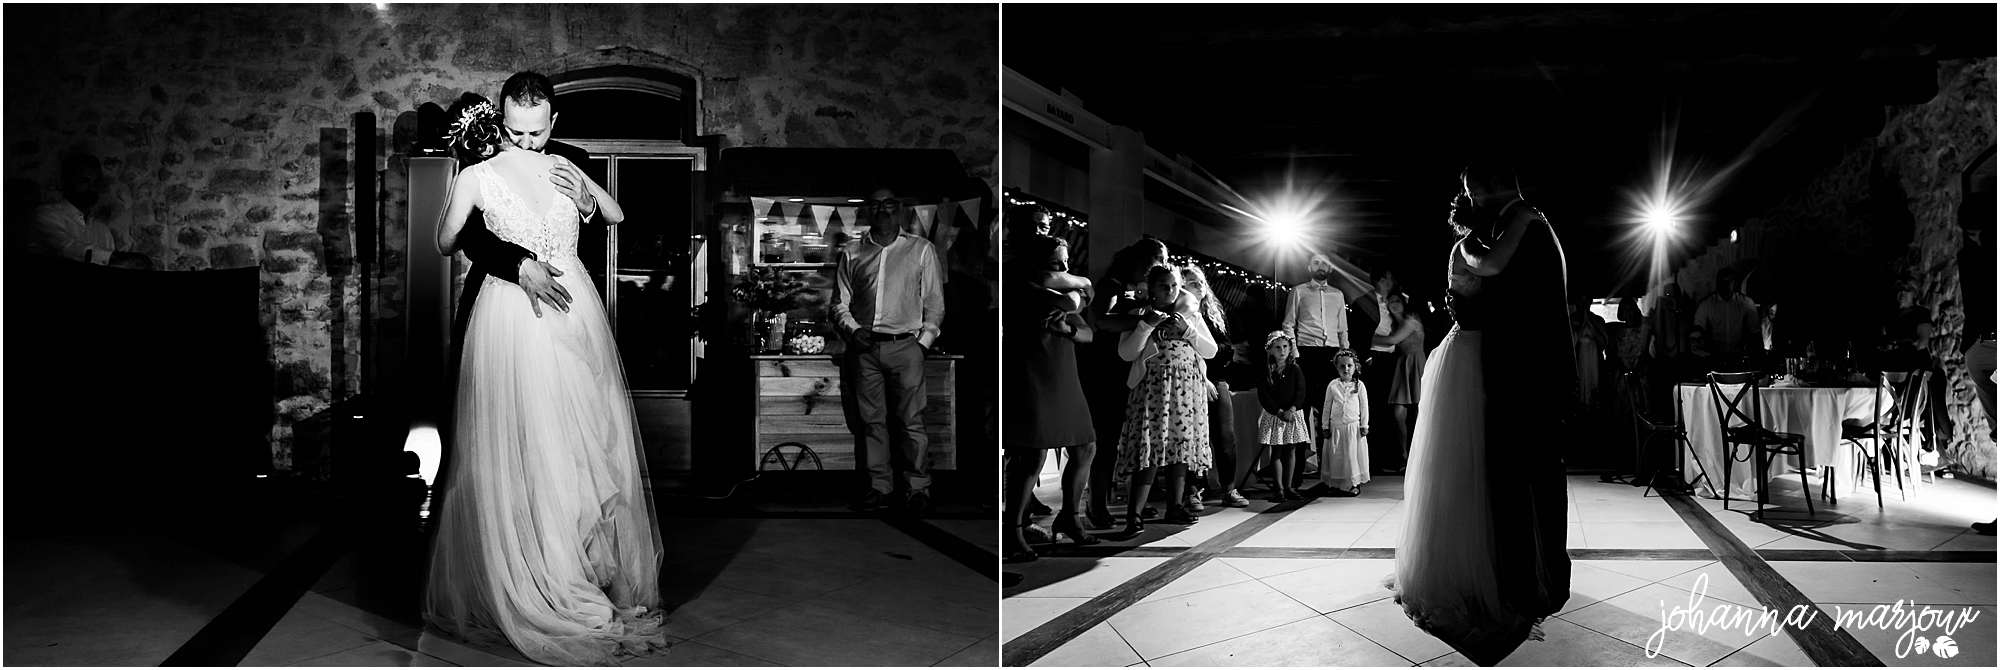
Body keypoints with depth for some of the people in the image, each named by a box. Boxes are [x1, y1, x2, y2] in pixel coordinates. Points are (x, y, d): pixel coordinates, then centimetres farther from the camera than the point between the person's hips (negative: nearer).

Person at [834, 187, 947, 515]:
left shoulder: (921, 250, 7)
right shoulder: (851, 253, 12)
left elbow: (935, 303, 6)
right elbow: (840, 302, 13)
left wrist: (923, 342, -2)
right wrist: (853, 330, -4)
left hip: (905, 345, -2)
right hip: (865, 347, 2)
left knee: (911, 420, -6)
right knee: (871, 420, 3)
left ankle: (917, 488, 1)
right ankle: (880, 488, 10)